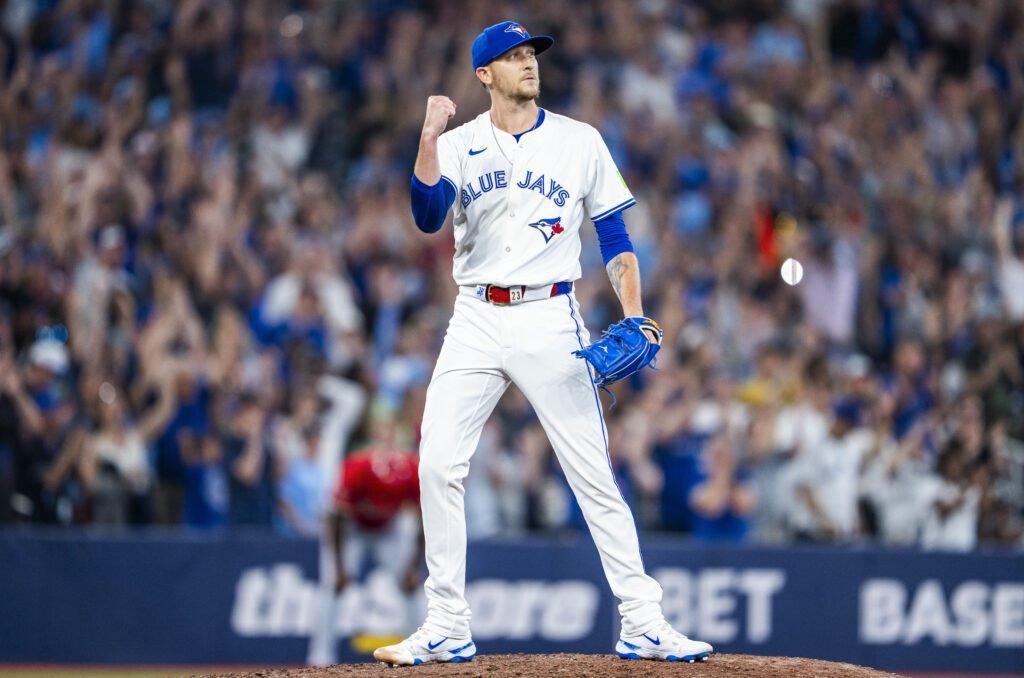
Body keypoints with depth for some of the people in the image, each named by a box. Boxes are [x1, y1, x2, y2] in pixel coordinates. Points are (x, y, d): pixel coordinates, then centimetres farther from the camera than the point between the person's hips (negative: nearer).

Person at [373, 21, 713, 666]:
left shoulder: (581, 142, 5)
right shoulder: (458, 146, 5)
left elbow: (614, 234, 7)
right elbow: (429, 216, -12)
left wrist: (634, 317, -4)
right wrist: (429, 139, -23)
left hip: (550, 320, -1)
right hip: (476, 322, 1)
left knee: (594, 473, -4)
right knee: (438, 465, -6)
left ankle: (643, 623, -1)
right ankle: (448, 628, 2)